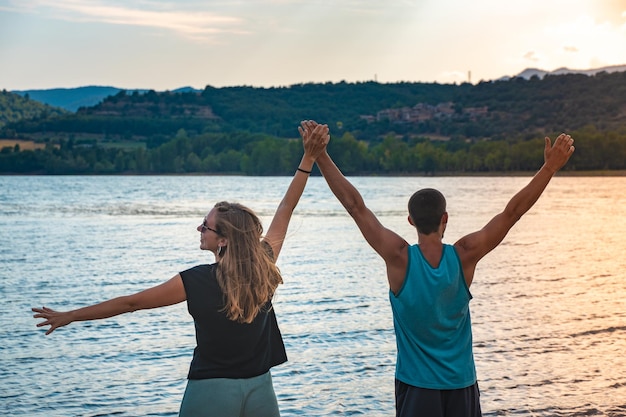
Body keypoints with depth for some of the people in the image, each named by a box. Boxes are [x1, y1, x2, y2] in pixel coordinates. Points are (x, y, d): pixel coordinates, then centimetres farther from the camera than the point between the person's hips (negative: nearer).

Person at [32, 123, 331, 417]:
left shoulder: (196, 281, -14)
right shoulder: (263, 270, -5)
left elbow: (130, 303, -7)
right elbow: (285, 210, 4)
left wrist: (70, 316, 2)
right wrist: (309, 158, 11)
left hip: (213, 392, -3)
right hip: (259, 388, 3)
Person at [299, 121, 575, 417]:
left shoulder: (400, 258, -15)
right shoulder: (464, 256, -10)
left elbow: (355, 205, -14)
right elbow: (512, 212, -8)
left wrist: (319, 155, -12)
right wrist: (550, 167, -5)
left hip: (416, 388, -2)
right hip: (461, 385, 2)